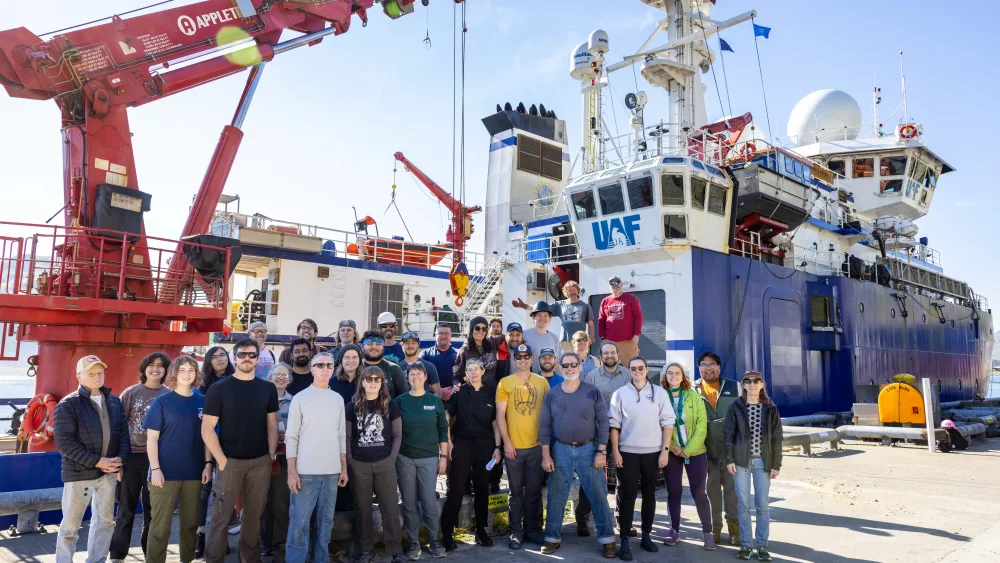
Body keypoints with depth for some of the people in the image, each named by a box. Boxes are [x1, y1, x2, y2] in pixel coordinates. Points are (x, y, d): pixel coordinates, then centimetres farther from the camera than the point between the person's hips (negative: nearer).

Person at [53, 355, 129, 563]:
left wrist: (121, 457, -8)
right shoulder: (68, 404, -8)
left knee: (105, 521, 13)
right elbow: (63, 441, -14)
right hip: (79, 473, -5)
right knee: (70, 525, 4)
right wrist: (96, 461, -18)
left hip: (108, 472, 5)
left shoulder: (114, 401, 8)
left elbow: (123, 431, 10)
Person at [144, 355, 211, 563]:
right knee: (161, 526, 3)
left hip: (194, 472, 3)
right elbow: (152, 438, -5)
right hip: (166, 472, -3)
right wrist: (155, 468, -12)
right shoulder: (162, 402, -4)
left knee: (190, 523, 13)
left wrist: (208, 464, 2)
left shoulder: (202, 401, 5)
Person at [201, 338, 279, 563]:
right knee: (222, 515, 3)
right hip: (230, 461, -3)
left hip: (261, 462, 3)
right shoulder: (219, 389, -4)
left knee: (254, 514, 11)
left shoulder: (268, 388, 6)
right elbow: (207, 428, -6)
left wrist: (271, 454, 1)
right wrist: (221, 459, -11)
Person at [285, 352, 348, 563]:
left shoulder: (338, 399, 10)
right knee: (299, 523, -2)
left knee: (326, 521, 10)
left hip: (332, 471, 4)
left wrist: (344, 468, 10)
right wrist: (292, 471, -9)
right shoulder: (300, 398, -3)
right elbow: (291, 437, -4)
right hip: (306, 471, -4)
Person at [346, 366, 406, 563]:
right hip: (359, 465, 1)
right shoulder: (353, 406, 3)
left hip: (384, 463, -1)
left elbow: (397, 435, 4)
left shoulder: (390, 406, 2)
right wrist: (349, 460, -3)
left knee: (390, 507, 3)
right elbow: (347, 436, 5)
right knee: (362, 508, 9)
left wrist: (392, 458, -5)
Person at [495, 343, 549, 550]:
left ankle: (531, 529, 22)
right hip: (514, 446, -1)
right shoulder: (505, 383, -2)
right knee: (517, 491, 8)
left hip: (537, 445, 2)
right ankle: (516, 532, 18)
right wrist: (507, 442, -9)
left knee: (534, 490, 9)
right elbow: (500, 415, -3)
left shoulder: (542, 382, 4)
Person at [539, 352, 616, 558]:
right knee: (556, 496, 7)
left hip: (588, 449, -1)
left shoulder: (593, 392, -1)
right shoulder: (552, 394, 3)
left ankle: (607, 539, 14)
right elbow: (545, 425, 3)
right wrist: (545, 454, -2)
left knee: (598, 495, 2)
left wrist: (601, 451, -8)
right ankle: (553, 537, 20)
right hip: (560, 450, 1)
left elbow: (603, 422, -2)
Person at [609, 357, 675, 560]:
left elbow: (667, 422, 2)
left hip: (653, 452, 1)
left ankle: (646, 536, 25)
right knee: (628, 496, 2)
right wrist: (615, 452, -4)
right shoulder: (620, 393, 0)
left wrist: (665, 450, -4)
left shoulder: (659, 392, 2)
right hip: (628, 452, -1)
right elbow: (614, 424, 0)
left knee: (649, 495, 12)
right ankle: (624, 541, 6)